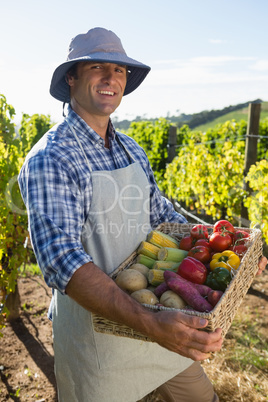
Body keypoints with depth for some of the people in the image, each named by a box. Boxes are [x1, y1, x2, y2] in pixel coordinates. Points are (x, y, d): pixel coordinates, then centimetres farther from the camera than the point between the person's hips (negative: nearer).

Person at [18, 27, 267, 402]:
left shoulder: (131, 149, 4)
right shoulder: (49, 159, -20)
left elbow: (161, 214, 13)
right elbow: (61, 259, -30)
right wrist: (149, 323, -41)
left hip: (154, 312, 7)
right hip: (94, 323, -6)